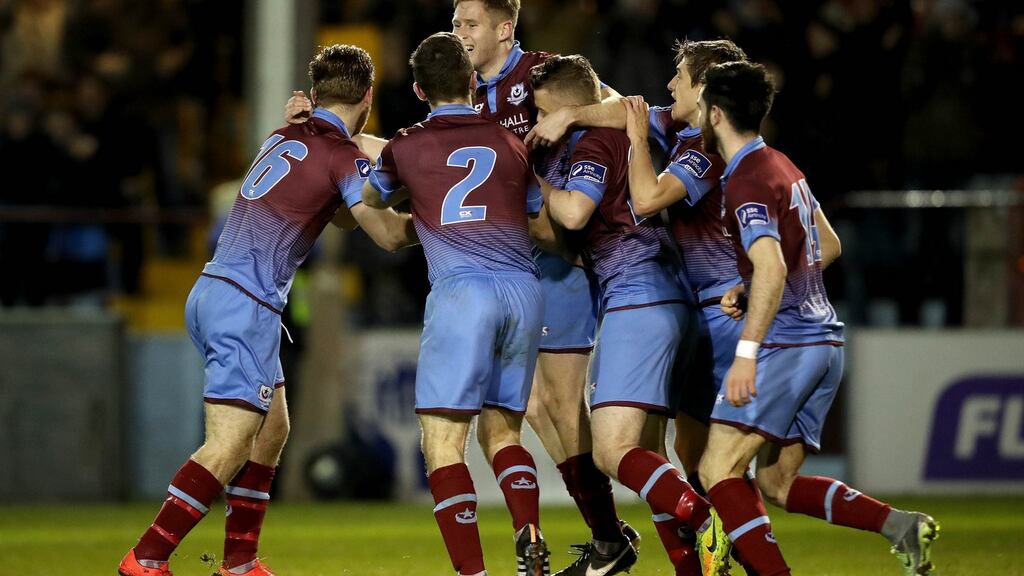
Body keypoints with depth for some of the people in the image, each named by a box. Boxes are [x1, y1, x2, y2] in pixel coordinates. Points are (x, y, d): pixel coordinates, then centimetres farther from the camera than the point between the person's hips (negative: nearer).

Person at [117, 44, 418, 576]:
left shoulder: (284, 138, 16)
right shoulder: (343, 156, -7)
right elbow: (389, 234, -7)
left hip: (211, 292, 9)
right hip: (245, 305, -9)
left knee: (271, 427, 17)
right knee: (230, 446, -11)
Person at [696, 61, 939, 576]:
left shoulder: (747, 182, -13)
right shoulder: (782, 166, 16)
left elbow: (772, 268, -27)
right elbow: (828, 246, 27)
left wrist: (746, 352, -31)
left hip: (785, 343, -10)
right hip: (824, 338, 10)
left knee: (718, 469, -11)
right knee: (777, 482, 12)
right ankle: (900, 525, -1)